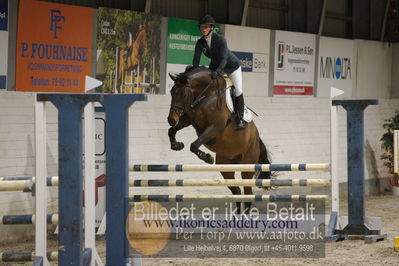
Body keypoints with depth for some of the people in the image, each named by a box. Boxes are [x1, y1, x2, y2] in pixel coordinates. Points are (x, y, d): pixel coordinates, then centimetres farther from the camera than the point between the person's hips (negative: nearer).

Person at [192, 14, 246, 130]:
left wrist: (217, 72, -53)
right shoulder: (200, 43, -16)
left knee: (238, 91, -10)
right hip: (215, 66, 5)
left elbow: (224, 59, -38)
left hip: (231, 66, -5)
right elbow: (196, 61, -14)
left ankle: (240, 118, 0)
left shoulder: (220, 39, -31)